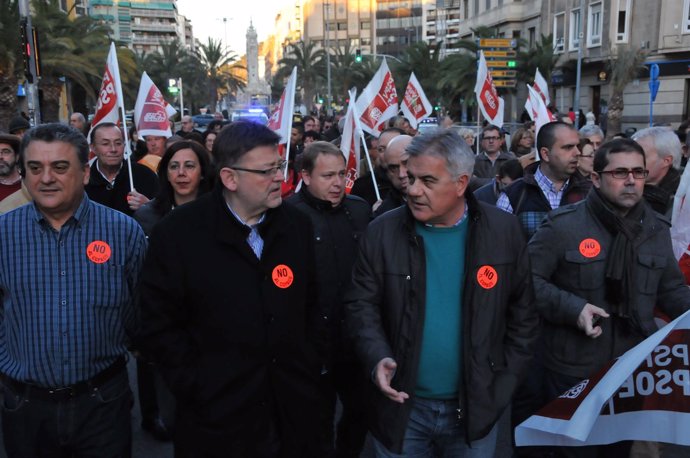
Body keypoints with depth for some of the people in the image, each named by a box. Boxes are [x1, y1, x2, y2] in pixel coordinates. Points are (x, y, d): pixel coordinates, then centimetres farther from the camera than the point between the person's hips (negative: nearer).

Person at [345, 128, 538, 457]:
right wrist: (377, 358, -20)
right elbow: (361, 305, -4)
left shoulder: (503, 231, -5)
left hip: (475, 407, 1)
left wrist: (505, 381, 0)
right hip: (401, 407, 0)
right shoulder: (382, 232, -8)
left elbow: (522, 311, 2)